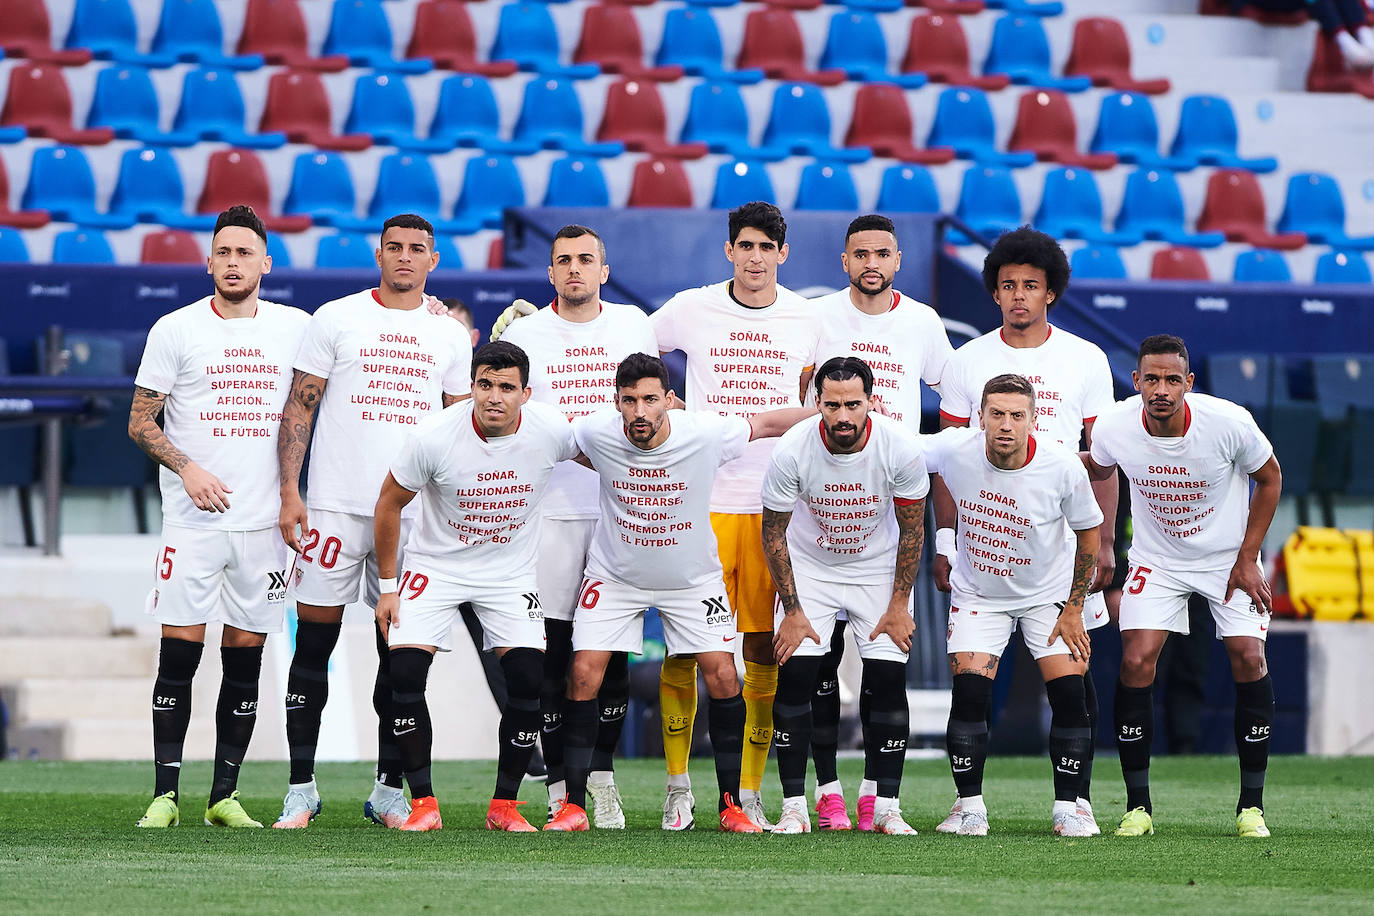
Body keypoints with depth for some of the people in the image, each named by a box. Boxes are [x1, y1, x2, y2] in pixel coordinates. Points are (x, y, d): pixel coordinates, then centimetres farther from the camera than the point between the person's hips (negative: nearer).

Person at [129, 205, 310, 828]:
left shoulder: (295, 327, 8)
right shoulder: (176, 330, 1)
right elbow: (140, 423, 1)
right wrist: (187, 468, -13)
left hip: (263, 521, 2)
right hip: (193, 521, -2)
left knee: (246, 662, 3)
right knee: (179, 654, -6)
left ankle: (225, 795, 9)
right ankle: (166, 794, -1)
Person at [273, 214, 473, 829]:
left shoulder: (450, 337, 10)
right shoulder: (336, 319, 3)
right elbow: (299, 408, 2)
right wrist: (289, 493, -7)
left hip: (415, 514, 2)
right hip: (335, 502, -2)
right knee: (314, 644, -2)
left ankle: (389, 790, 12)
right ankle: (301, 789, 4)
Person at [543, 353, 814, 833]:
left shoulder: (704, 432, -23)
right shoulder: (595, 433, -23)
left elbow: (767, 422, -5)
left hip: (693, 576, 0)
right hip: (614, 576, 0)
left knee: (723, 677, -10)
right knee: (584, 676, -12)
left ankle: (730, 804, 4)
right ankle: (574, 806, -2)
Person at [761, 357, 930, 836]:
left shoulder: (900, 449, -24)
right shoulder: (792, 451, -25)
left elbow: (911, 530, -9)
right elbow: (774, 533, -11)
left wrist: (899, 604, -9)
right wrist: (793, 610, -12)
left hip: (878, 568, 0)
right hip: (809, 566, 0)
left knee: (888, 679, -10)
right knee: (794, 675, -13)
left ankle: (886, 806, 0)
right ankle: (794, 806, -6)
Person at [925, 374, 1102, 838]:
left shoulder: (1063, 466, -23)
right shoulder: (954, 450, -22)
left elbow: (1089, 536, -7)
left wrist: (1073, 610, -7)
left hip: (1048, 594, 0)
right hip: (977, 594, 0)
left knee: (1069, 695, -11)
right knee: (969, 692, -14)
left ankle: (1067, 807, 3)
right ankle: (970, 806, 0)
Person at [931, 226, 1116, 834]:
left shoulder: (1085, 360, 5)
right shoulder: (968, 362, 6)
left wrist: (1105, 543, -1)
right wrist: (945, 542, 1)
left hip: (1065, 534, 0)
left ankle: (1078, 799, 4)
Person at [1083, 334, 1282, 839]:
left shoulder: (1230, 423, -26)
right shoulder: (1114, 428, -20)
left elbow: (1269, 478, -6)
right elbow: (1098, 467, 8)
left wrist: (1247, 559, -7)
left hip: (1228, 557, -1)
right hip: (1156, 560, 1)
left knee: (1248, 659, -14)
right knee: (1136, 663, -15)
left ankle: (1252, 804, -1)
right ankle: (1138, 806, -5)